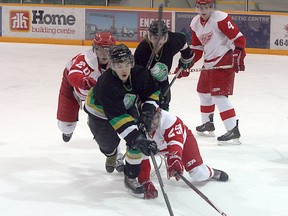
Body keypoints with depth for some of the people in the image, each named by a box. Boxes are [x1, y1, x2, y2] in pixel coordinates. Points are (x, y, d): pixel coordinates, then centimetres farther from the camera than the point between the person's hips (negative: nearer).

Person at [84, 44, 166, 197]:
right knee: (109, 143, -2)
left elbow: (153, 91, -3)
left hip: (127, 106, 4)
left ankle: (131, 178, -3)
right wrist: (136, 138, -51)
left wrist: (148, 110, -21)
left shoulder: (140, 74, -25)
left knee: (137, 140, -15)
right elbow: (118, 117, -45)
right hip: (100, 112, -3)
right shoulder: (106, 84, -41)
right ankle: (110, 153, 40)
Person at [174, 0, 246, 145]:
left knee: (219, 95, -16)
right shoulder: (195, 23, 6)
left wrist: (238, 55, -30)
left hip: (225, 60, -9)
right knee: (203, 92, 21)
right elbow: (196, 49, 14)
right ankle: (208, 125, 39)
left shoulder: (220, 18, -19)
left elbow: (239, 38, -19)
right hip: (209, 62, 9)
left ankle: (233, 130, -17)